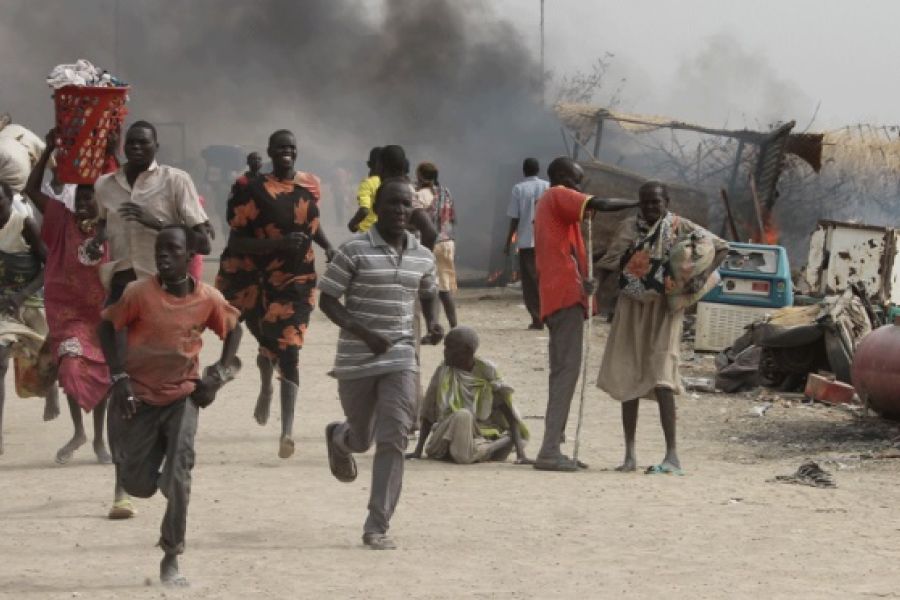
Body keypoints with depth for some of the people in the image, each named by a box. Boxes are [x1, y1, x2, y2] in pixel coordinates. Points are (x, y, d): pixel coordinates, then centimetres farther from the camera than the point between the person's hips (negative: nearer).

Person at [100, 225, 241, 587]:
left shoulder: (208, 299, -8)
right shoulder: (139, 293, -14)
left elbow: (232, 329, 10)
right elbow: (107, 327, -4)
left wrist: (219, 374, -1)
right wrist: (119, 377, -11)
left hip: (183, 396, 0)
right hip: (139, 396, 0)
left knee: (178, 478, -15)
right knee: (138, 485, 4)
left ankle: (171, 560, -4)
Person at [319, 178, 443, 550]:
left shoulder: (422, 257, 6)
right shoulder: (355, 251, -9)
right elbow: (327, 300, -8)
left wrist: (433, 323, 2)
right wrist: (365, 334, -20)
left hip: (401, 359, 2)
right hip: (356, 360, -2)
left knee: (392, 440, -10)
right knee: (362, 439, 13)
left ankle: (377, 527, -8)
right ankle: (338, 438, 54)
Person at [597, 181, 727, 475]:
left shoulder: (681, 228, -2)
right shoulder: (628, 227, 9)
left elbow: (721, 248, -1)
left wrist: (703, 275, -15)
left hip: (664, 310, -4)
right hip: (631, 308, 5)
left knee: (660, 379, -15)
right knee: (627, 379, 4)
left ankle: (672, 456, -15)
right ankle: (630, 454, 11)